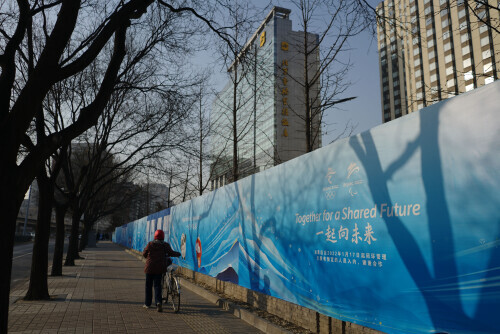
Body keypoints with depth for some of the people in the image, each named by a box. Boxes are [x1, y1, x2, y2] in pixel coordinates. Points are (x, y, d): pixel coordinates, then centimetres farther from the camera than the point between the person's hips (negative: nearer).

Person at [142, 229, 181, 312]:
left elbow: (144, 254, 6)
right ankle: (158, 302, -16)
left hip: (150, 268, 0)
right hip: (160, 268, 0)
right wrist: (178, 254, 17)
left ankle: (147, 303, 21)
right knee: (157, 285, 4)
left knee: (148, 285, 13)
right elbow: (171, 253, -3)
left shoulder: (150, 244, -2)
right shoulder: (165, 245, -3)